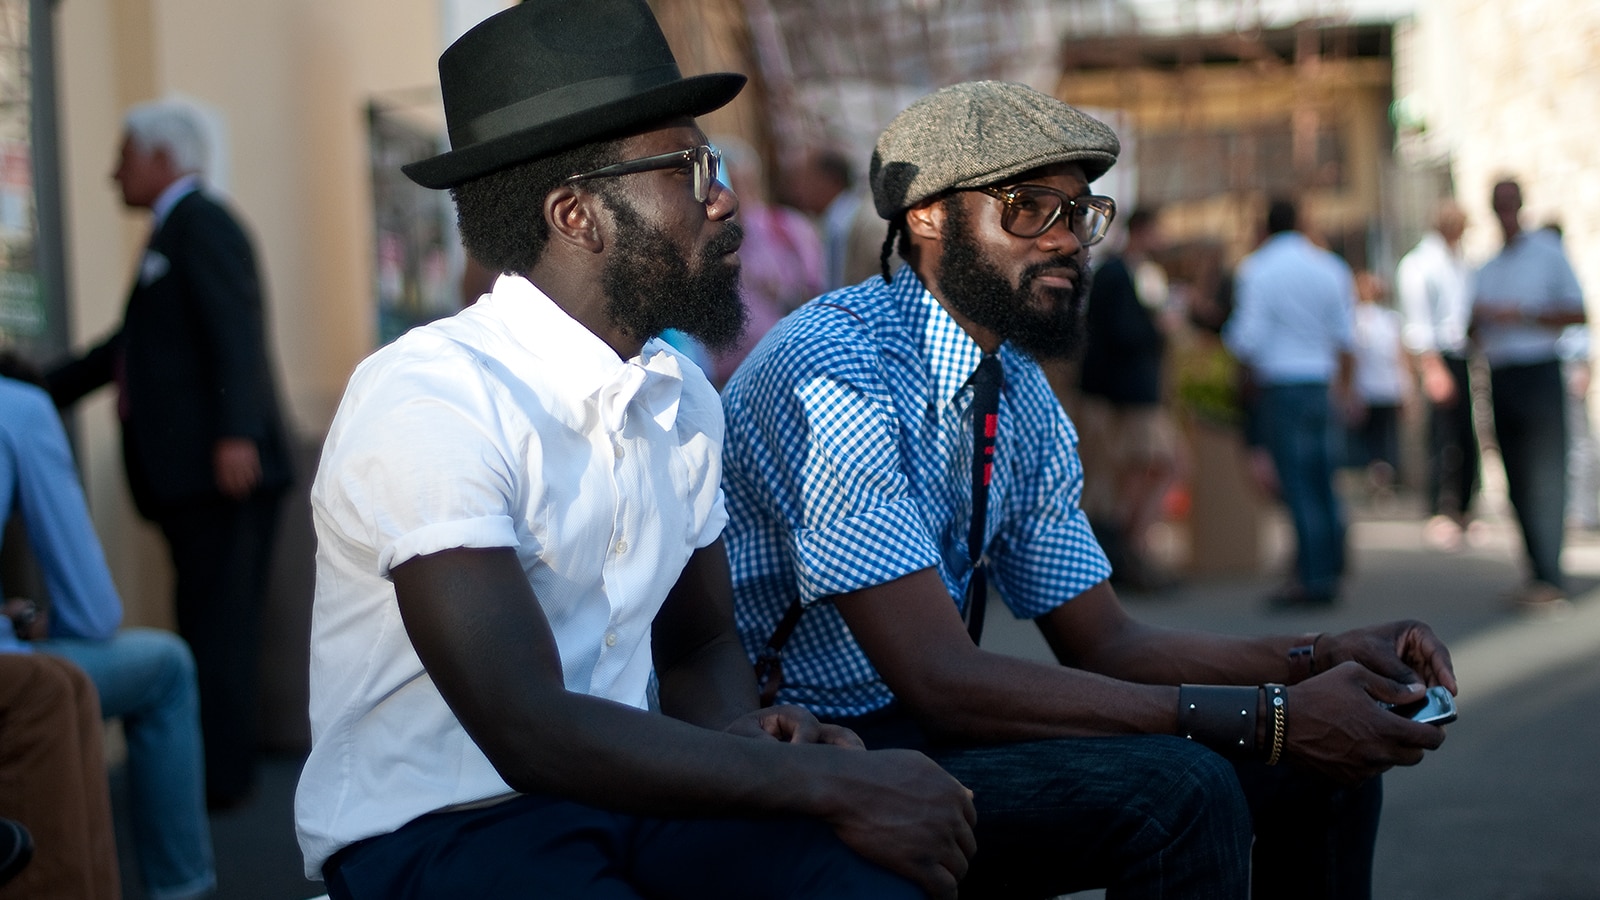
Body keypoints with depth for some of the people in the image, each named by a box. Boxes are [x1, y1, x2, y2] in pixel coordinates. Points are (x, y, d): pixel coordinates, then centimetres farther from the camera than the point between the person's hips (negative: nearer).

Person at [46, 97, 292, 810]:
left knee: (217, 630, -8)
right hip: (191, 476, 9)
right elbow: (132, 345, 30)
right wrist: (38, 393, 33)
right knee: (209, 628, 10)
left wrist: (236, 433, -28)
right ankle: (220, 769, 13)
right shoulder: (173, 232, 24)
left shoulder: (201, 224, -7)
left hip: (223, 467, -9)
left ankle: (221, 777, -6)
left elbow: (237, 332, -19)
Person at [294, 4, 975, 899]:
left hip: (624, 793, 6)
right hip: (437, 828, -6)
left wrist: (749, 735, -5)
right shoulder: (429, 401, -18)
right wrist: (829, 783, -21)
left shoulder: (683, 397, 7)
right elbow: (530, 734, -24)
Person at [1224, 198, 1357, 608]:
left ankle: (1312, 579, -7)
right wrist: (1345, 386, 23)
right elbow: (1346, 338, 13)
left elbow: (1250, 339, -12)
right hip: (1323, 385, 6)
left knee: (1298, 485, -6)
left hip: (1281, 385, -5)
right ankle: (1331, 571, 13)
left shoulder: (1256, 270, -7)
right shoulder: (1331, 267, 10)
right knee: (1323, 482, 11)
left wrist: (1229, 334, 9)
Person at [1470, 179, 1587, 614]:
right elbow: (1476, 331, 22)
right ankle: (1537, 573, 11)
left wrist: (1521, 315, -12)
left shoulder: (1547, 251, 2)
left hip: (1539, 373, -6)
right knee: (1518, 482, 5)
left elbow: (1577, 312, -3)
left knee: (1545, 476, -11)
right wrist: (1478, 320, -1)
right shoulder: (1488, 268, 19)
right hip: (1500, 377, 6)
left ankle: (1551, 581, -14)